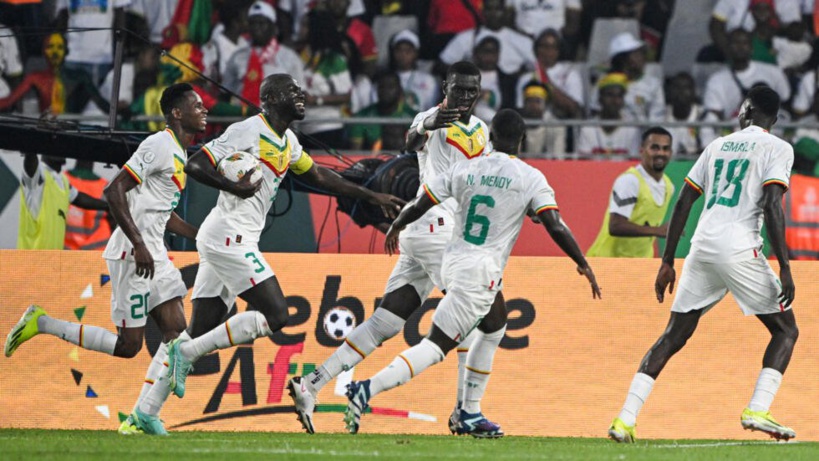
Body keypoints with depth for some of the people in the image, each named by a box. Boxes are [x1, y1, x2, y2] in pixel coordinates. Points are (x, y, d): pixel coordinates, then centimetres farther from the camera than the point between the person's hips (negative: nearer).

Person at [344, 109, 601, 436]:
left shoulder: (464, 170, 5)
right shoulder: (531, 178, -6)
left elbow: (419, 206, 6)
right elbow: (556, 227, -11)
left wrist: (396, 227, 26)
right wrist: (583, 264, 1)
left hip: (452, 262, 6)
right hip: (480, 272, -6)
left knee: (494, 326, 28)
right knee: (436, 346, -9)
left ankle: (470, 412, 26)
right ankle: (369, 389, -26)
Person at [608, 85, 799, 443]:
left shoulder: (718, 146, 20)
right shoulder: (777, 148, 3)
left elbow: (683, 203, 16)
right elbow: (772, 207, -10)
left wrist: (667, 262, 19)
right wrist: (784, 269, -12)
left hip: (701, 249, 5)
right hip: (739, 251, -5)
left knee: (673, 336, 11)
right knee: (786, 330, 9)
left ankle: (625, 420, 0)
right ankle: (757, 410, -11)